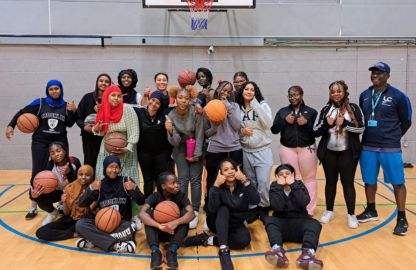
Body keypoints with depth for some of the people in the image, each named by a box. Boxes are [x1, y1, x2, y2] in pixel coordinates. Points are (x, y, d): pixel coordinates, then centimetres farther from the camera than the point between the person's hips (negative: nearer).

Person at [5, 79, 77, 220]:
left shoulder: (66, 106, 5)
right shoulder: (40, 103, -1)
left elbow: (69, 124, 2)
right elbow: (22, 112, 0)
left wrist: (73, 112, -13)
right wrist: (11, 125, -10)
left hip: (60, 142, 2)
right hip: (40, 143, -1)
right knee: (37, 173, -2)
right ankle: (33, 208, 9)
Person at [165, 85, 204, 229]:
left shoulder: (195, 112, -24)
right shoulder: (171, 115, -17)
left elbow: (199, 135, -15)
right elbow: (175, 142, -19)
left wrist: (196, 155, -13)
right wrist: (170, 131, -39)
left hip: (196, 147, -1)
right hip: (181, 148, 1)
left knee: (195, 179, -4)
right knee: (183, 179, -5)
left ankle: (195, 212, 3)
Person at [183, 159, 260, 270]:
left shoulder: (242, 185, -10)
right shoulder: (219, 187, -15)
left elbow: (255, 201, -28)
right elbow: (211, 209, -32)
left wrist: (245, 181, -37)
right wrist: (216, 186, -40)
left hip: (236, 224, 2)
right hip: (218, 223, -1)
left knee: (245, 240, -30)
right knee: (223, 209, -34)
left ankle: (208, 240, -20)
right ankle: (224, 250, -41)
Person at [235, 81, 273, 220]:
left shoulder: (263, 105, -5)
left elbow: (267, 123, -22)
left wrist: (254, 103, -21)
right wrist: (241, 132, -12)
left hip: (263, 150, -2)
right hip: (245, 151, 3)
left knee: (263, 182, -5)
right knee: (250, 182, 12)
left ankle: (264, 208, 15)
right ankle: (252, 208, 28)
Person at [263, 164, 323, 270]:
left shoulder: (300, 185, 7)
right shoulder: (274, 188, 4)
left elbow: (304, 203, -14)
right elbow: (277, 207, -15)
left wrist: (293, 185, -13)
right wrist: (280, 186, -13)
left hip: (299, 223, 0)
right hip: (281, 224, 0)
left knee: (315, 224, -28)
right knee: (269, 220, -28)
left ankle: (307, 253, -56)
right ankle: (278, 250, -54)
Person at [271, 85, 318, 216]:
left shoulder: (311, 111, 4)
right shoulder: (282, 111, 9)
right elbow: (274, 130, 3)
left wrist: (307, 123, -16)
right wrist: (284, 121, -11)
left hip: (307, 149, -1)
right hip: (287, 149, 1)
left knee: (309, 178, 4)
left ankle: (310, 209, 14)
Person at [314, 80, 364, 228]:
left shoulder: (353, 108, -2)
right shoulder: (326, 109, 3)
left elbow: (361, 128, -8)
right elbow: (316, 131, 1)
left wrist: (345, 123, -21)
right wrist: (326, 123, -17)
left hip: (348, 153, -2)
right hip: (329, 153, 2)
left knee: (348, 183, 2)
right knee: (330, 182, 11)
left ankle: (351, 215, 13)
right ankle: (329, 211, 24)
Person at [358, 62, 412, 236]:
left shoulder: (398, 96, -6)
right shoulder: (364, 96, 7)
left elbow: (406, 122, 3)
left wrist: (392, 137, 9)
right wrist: (370, 136, 12)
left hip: (390, 148, -4)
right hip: (367, 147, 4)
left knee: (397, 182, 2)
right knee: (369, 181, 13)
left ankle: (402, 219, 15)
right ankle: (371, 211, 31)